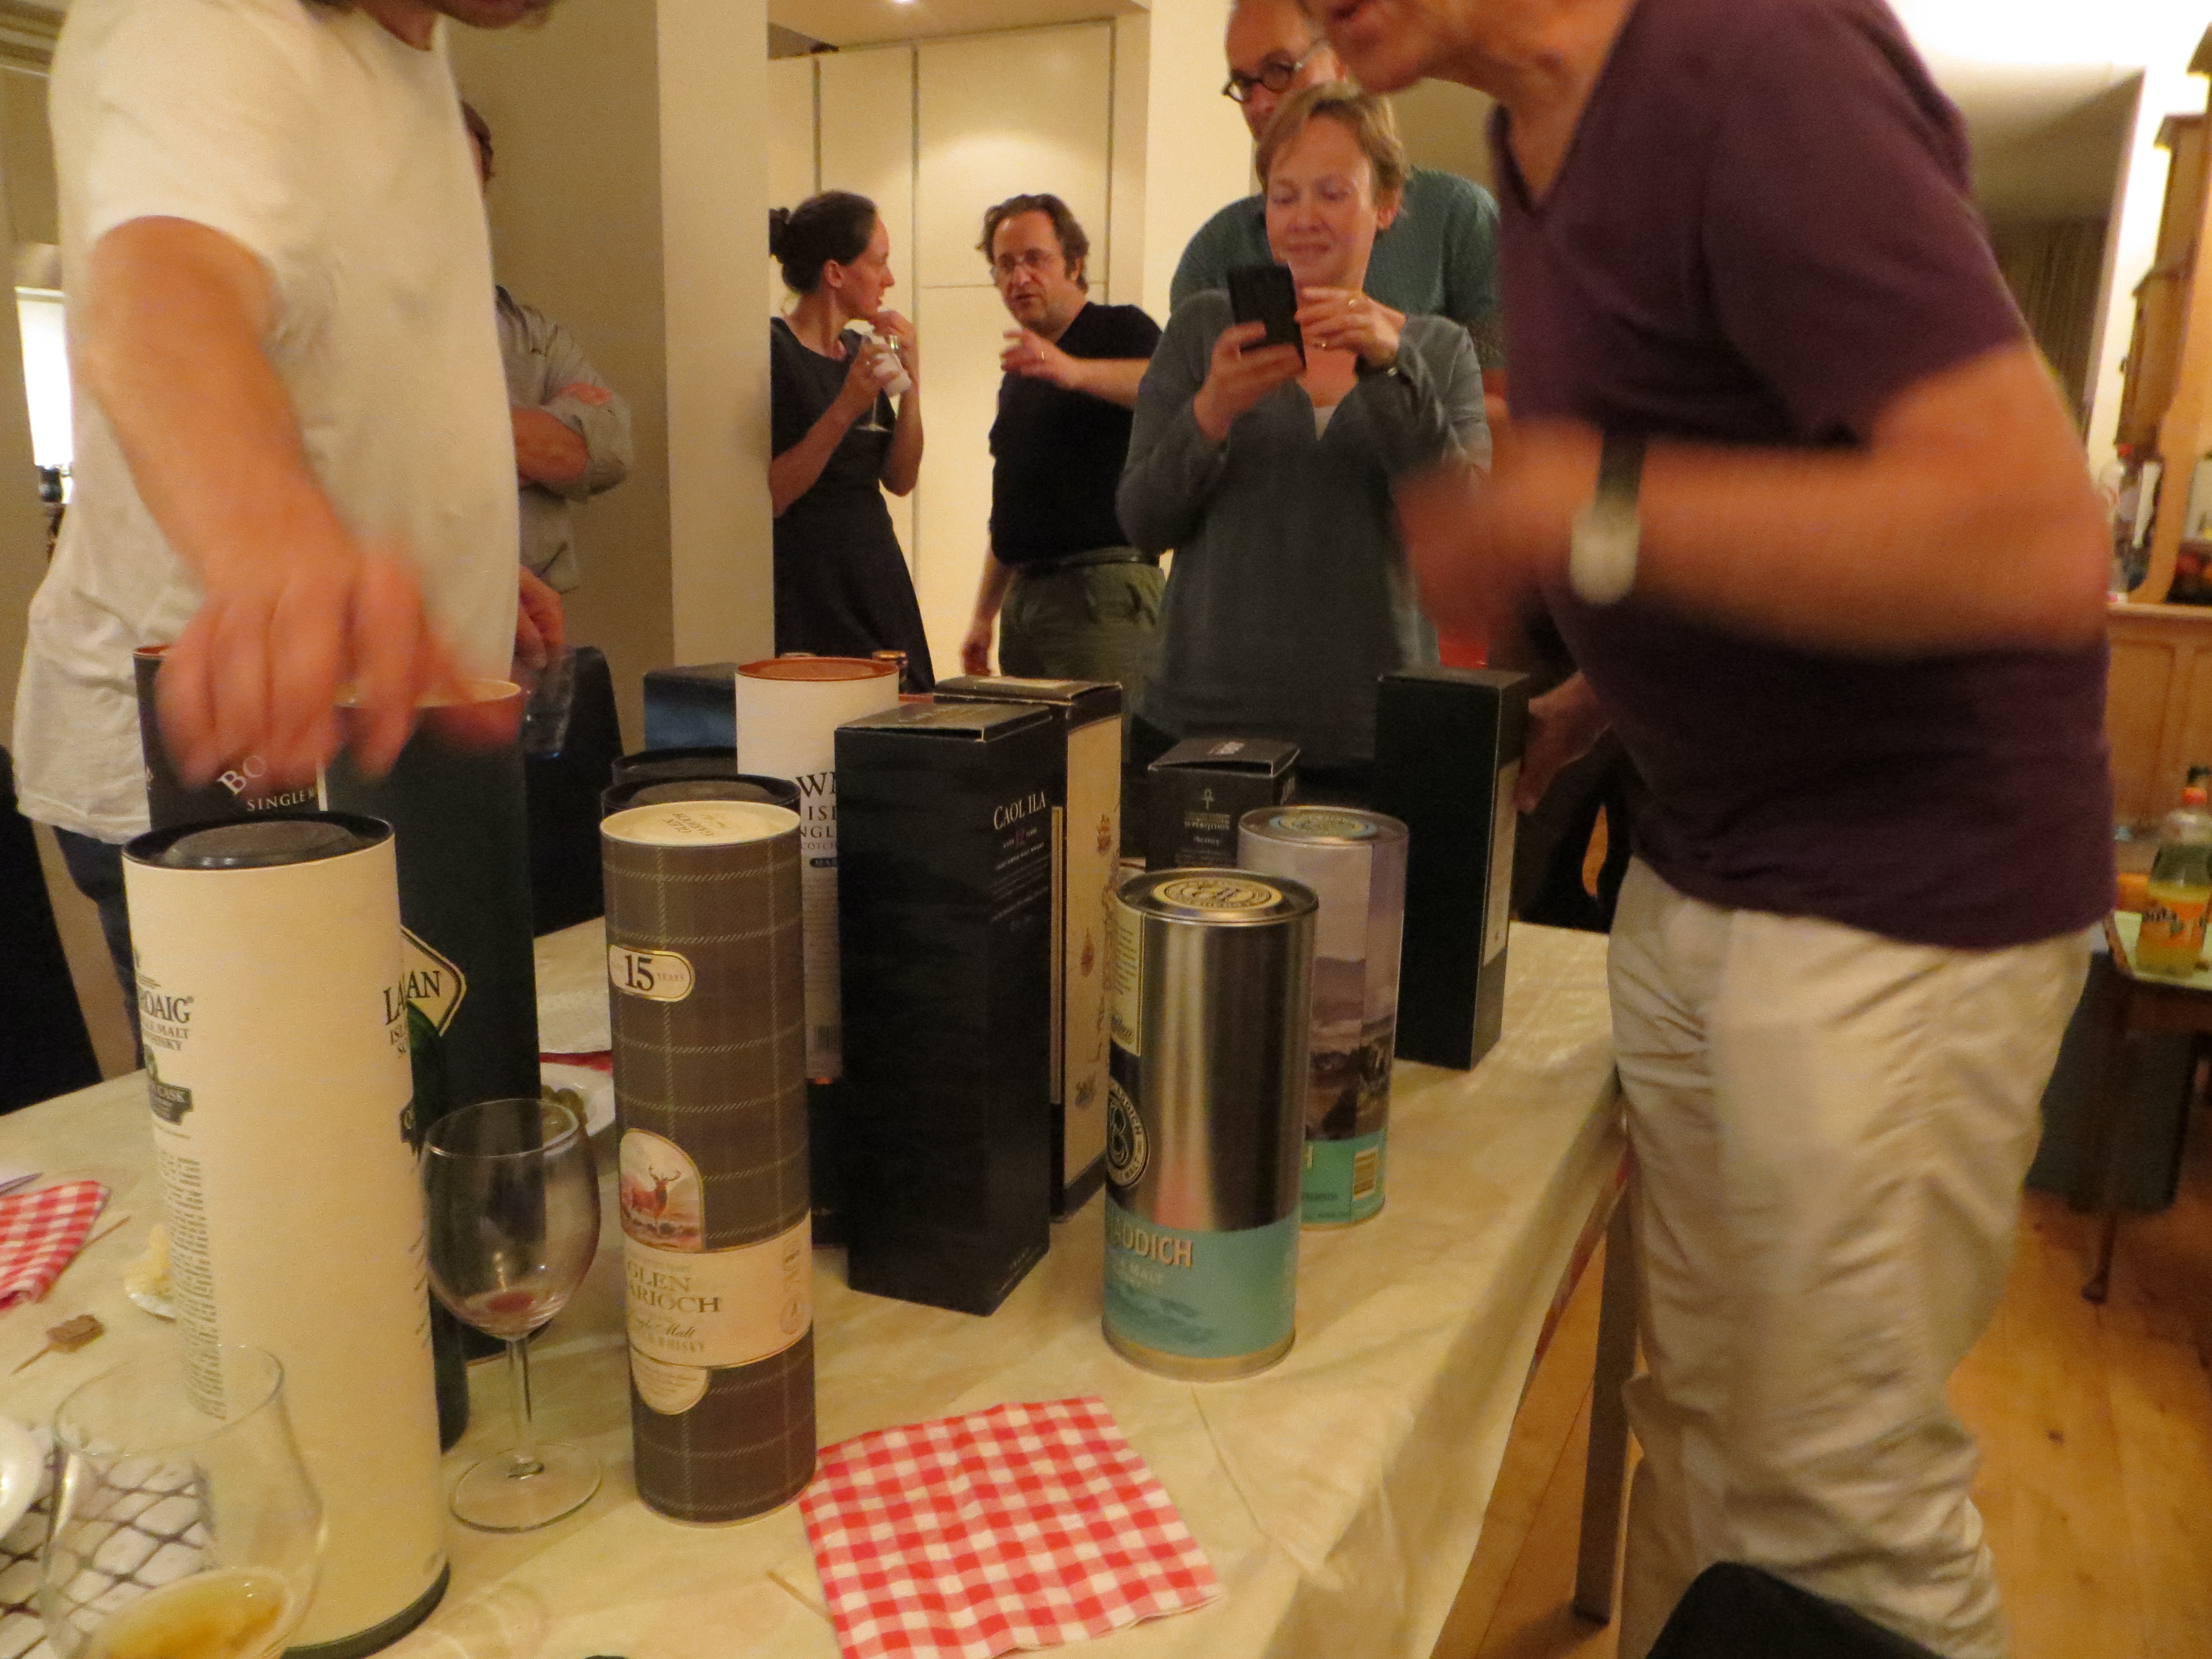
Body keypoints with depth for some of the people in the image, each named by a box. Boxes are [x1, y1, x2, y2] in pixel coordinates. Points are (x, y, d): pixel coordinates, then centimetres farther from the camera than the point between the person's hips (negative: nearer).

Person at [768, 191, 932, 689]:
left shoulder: (859, 349, 13)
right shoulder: (774, 352, -10)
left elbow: (900, 480, 8)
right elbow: (769, 497, -18)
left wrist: (910, 383, -3)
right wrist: (845, 409, -22)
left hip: (879, 588, 7)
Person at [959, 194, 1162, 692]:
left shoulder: (1120, 330, 0)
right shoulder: (1017, 375, 22)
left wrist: (1074, 370, -38)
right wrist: (983, 615, 25)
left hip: (1104, 589, -7)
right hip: (1025, 594, 7)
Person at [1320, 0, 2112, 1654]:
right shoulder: (1544, 141, 9)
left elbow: (2036, 542, -26)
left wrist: (1590, 516, -24)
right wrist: (1597, 696, 9)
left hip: (1903, 888, -8)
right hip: (1697, 865, 8)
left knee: (1838, 1498, 6)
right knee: (1703, 1412, 18)